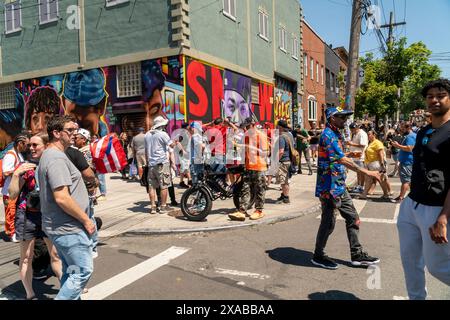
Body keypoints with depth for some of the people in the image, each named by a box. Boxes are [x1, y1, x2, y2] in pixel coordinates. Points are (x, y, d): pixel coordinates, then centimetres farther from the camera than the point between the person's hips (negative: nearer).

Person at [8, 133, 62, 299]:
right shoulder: (25, 167, -6)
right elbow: (13, 195, -10)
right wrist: (16, 174, -20)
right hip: (28, 215, -2)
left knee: (56, 254, 11)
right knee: (26, 257, 5)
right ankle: (30, 294, 18)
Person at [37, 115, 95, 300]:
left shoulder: (49, 155, 14)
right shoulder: (57, 158, -19)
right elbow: (62, 198, -26)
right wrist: (86, 220, -17)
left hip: (60, 227, 10)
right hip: (68, 228, -10)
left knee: (71, 271, 20)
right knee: (83, 271, -1)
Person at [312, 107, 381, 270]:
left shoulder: (337, 135, 14)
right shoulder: (328, 135, -18)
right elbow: (343, 160, -26)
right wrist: (366, 172, -25)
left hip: (339, 186, 10)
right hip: (329, 187, -10)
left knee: (353, 218, 13)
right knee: (328, 222, 1)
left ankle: (357, 254, 23)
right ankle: (318, 256, 18)